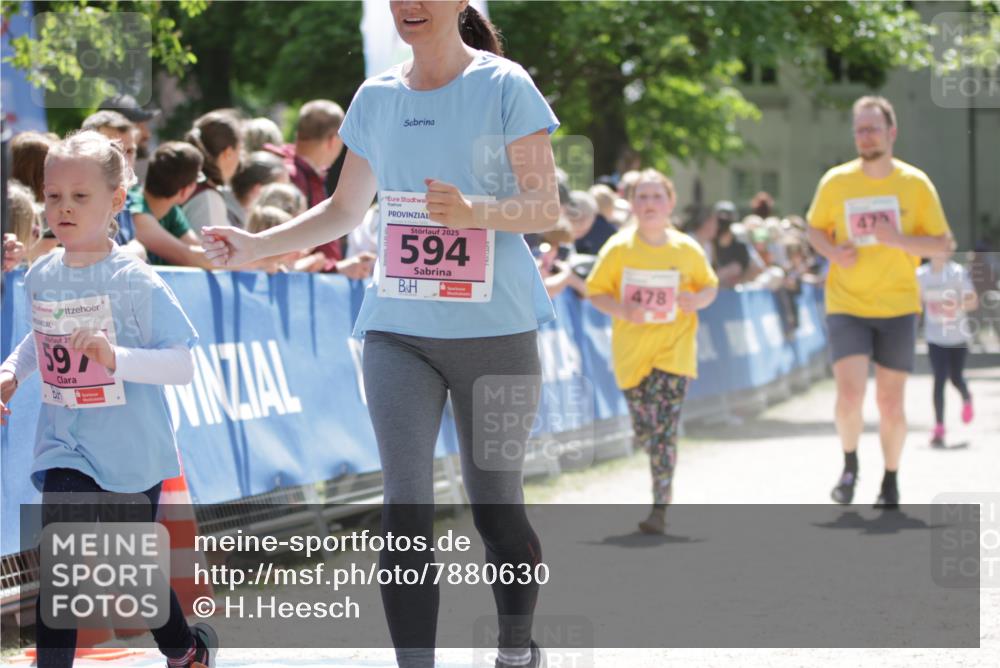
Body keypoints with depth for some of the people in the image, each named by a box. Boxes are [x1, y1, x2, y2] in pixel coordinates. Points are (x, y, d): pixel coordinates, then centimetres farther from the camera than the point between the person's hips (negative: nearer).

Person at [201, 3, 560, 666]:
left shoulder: (503, 85, -4)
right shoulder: (377, 97, 10)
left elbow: (547, 209, -7)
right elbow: (345, 211, 19)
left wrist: (475, 211, -26)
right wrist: (257, 245, 6)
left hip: (494, 328, -3)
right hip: (398, 326, 3)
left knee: (496, 506, 7)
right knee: (405, 507, -8)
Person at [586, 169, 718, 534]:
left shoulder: (687, 249, -2)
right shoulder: (618, 248, -4)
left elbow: (710, 285, 12)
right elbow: (596, 291, 0)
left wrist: (698, 300, -11)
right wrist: (621, 309, -19)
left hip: (674, 349, -1)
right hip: (632, 350, 2)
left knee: (663, 430, -12)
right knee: (644, 430, 8)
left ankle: (660, 509, -8)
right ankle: (663, 473, 40)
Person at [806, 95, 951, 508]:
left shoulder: (915, 184, -3)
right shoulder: (835, 182, -1)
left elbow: (941, 244, -1)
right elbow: (816, 229, 13)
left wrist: (899, 240, -19)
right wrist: (833, 252, -9)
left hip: (897, 307, 0)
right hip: (846, 304, 0)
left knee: (890, 401, 4)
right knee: (849, 394, -15)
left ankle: (891, 481, 24)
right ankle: (850, 465, 12)